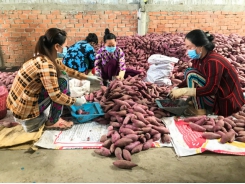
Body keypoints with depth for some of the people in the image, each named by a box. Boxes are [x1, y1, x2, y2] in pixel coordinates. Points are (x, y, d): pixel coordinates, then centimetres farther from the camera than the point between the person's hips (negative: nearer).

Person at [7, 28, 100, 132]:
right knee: (62, 78, -14)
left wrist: (87, 77, 17)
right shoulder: (45, 65, -25)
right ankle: (52, 122, -3)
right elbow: (56, 96, -23)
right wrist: (75, 102, -9)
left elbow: (67, 70, 16)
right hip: (25, 111, -9)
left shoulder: (44, 58, 3)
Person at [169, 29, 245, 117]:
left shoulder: (213, 61, -26)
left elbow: (211, 90, -30)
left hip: (226, 101, -9)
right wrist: (177, 89, -4)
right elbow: (189, 79, 10)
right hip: (216, 93, 9)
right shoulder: (199, 58, -1)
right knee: (189, 74, 7)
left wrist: (182, 91, -30)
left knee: (191, 74, -21)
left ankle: (200, 110, -11)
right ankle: (197, 102, 1)